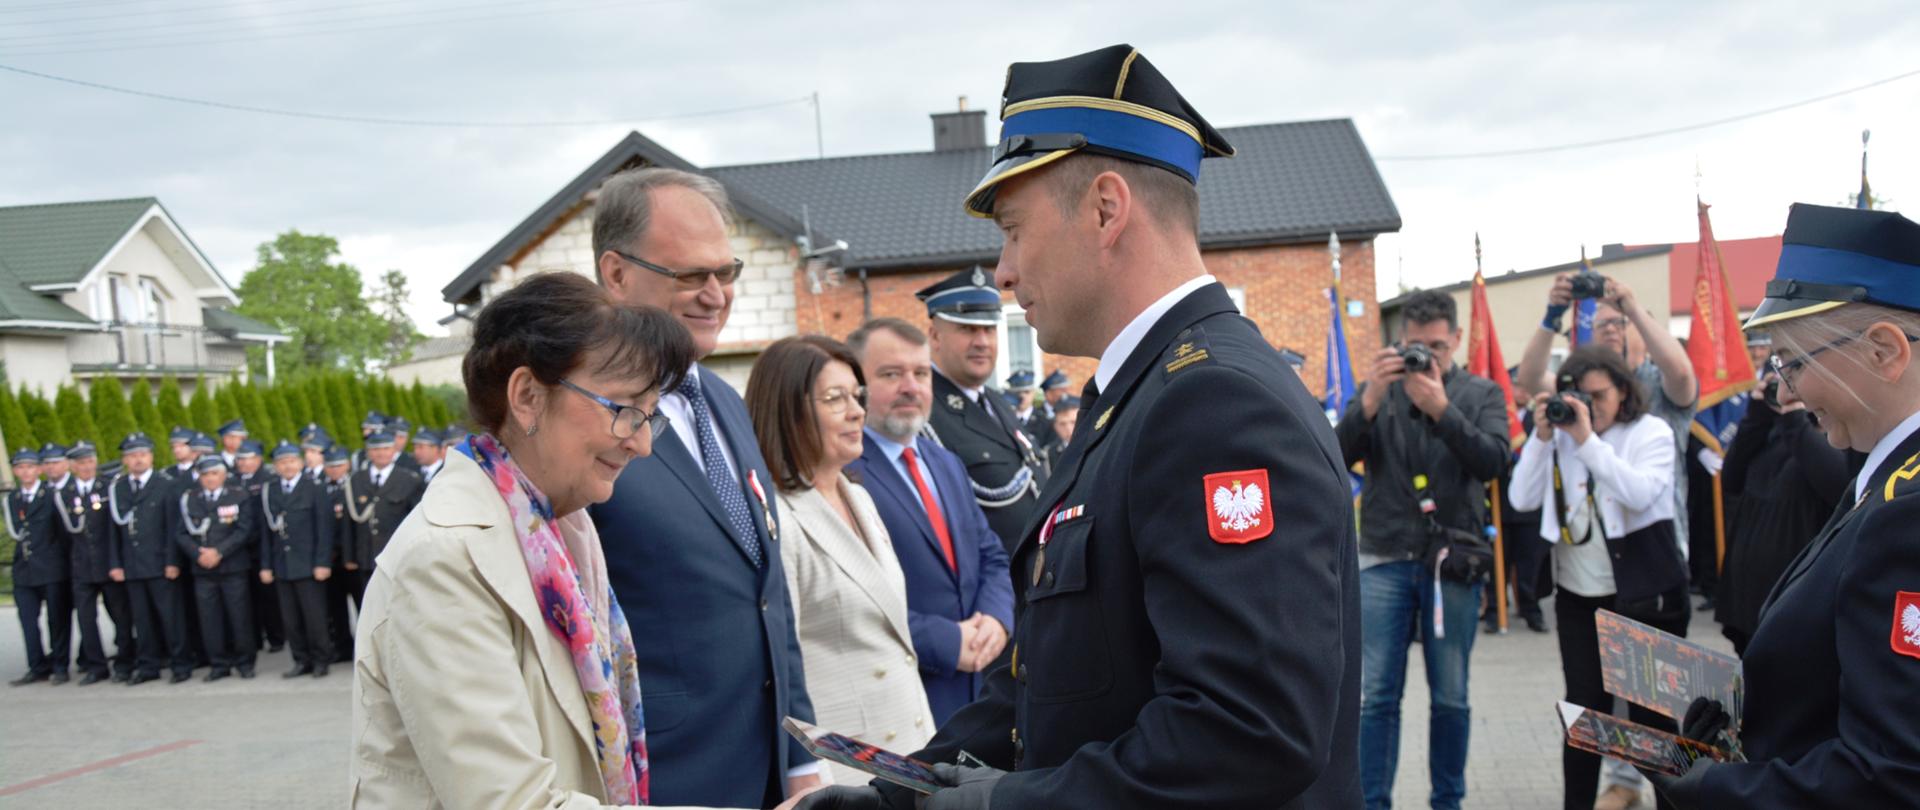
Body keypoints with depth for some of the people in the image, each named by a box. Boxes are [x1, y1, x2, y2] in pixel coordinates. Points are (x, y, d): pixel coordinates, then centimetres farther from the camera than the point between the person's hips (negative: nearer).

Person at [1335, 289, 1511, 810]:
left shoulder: (1481, 394, 5)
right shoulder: (1379, 390, 7)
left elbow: (1493, 463, -10)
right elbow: (1339, 456, -5)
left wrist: (1441, 408, -22)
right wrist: (1370, 400, -19)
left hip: (1453, 563, 0)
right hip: (1384, 560, 0)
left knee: (1451, 698, 9)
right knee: (1375, 696, 0)